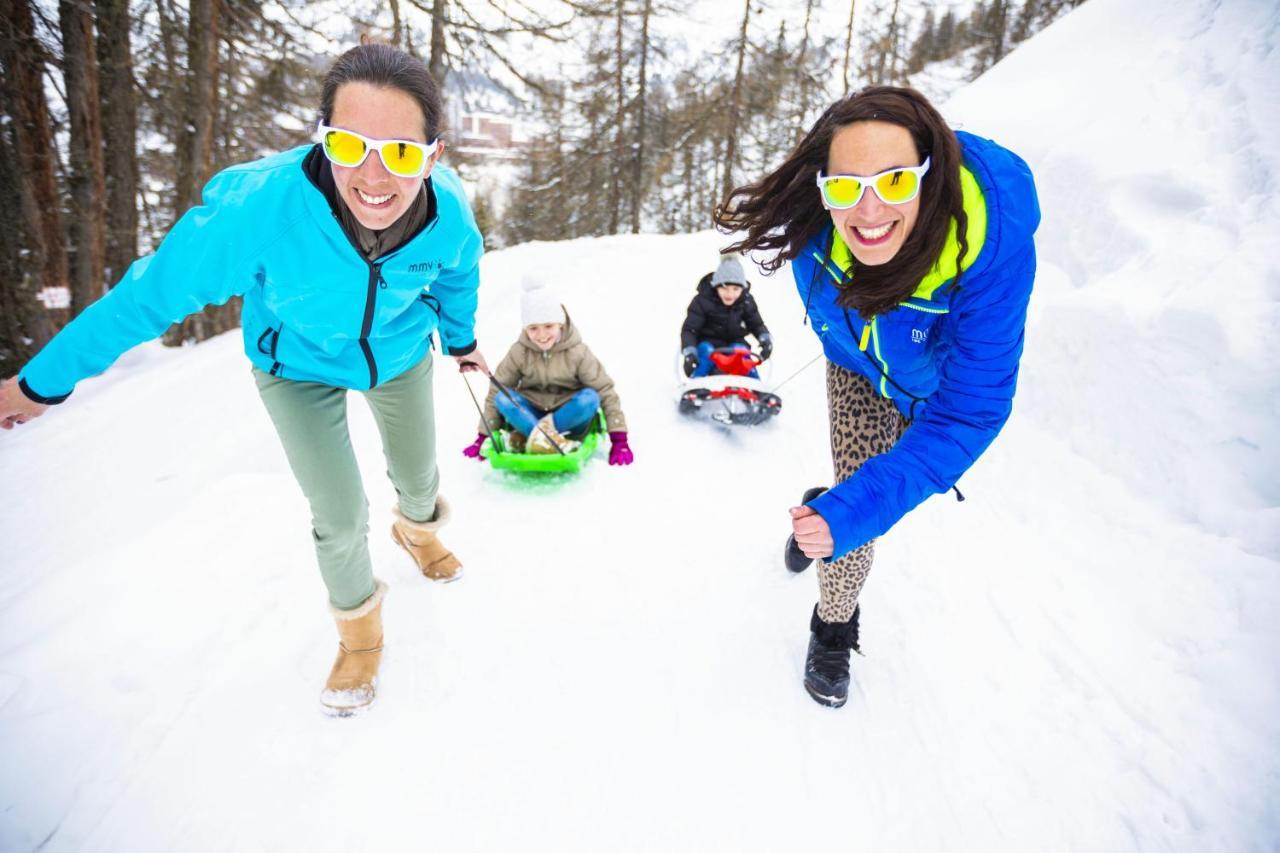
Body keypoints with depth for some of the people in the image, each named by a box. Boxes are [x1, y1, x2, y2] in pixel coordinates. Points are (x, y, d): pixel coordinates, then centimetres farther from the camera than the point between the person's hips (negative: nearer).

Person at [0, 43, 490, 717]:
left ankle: (418, 528, 60)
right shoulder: (262, 206, -38)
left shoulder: (448, 215, -30)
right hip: (299, 364, -2)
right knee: (340, 517, -4)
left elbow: (457, 276, -4)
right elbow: (155, 292, -25)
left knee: (418, 475, 20)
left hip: (400, 352, 3)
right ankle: (358, 627, 29)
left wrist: (461, 339, 14)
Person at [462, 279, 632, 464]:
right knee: (503, 397, -25)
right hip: (530, 415, 1)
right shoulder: (518, 352, -10)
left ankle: (534, 435, -28)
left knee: (590, 397, -31)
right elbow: (495, 392, -5)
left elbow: (606, 392, -15)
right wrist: (484, 436, -8)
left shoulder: (578, 352, -14)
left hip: (568, 417, -1)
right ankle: (546, 438, -39)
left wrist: (619, 440, -21)